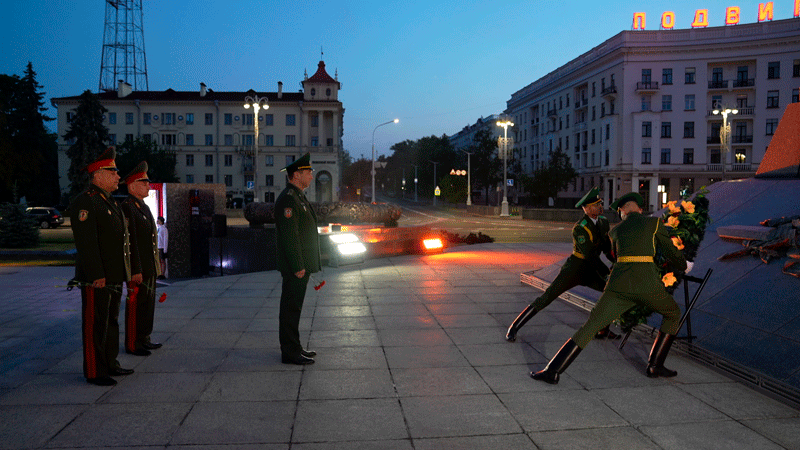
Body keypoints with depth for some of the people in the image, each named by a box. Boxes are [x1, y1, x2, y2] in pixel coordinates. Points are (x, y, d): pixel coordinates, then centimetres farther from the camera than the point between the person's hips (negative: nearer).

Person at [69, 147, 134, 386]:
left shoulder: (111, 202, 17)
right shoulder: (85, 202, -14)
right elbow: (86, 242, -20)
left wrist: (125, 273, 19)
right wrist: (97, 275, -23)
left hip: (114, 277, 10)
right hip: (96, 278, -10)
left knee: (112, 321, 16)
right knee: (95, 325, -1)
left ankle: (110, 364, 28)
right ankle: (94, 372, 8)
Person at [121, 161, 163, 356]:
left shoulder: (144, 207, 16)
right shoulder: (127, 208, -15)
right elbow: (129, 241, -20)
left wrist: (157, 262, 19)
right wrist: (135, 270, -22)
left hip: (150, 268, 10)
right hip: (138, 269, -9)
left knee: (148, 304, 15)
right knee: (135, 306, -1)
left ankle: (144, 339, 26)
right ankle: (133, 345, 8)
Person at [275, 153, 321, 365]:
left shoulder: (299, 197, 17)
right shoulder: (288, 199, -17)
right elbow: (289, 236, -22)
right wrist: (298, 267, -22)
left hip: (301, 265, 10)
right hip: (295, 267, -10)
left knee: (294, 307, 16)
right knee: (291, 308, -2)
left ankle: (294, 347, 25)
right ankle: (290, 353, 5)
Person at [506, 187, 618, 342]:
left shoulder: (603, 221, 1)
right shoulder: (579, 228, -23)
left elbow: (607, 248, 7)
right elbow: (590, 255, -28)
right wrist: (607, 274, -29)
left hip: (590, 271, 7)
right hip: (574, 269, -7)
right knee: (546, 298, -10)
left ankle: (603, 330, 10)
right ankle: (514, 327, -1)